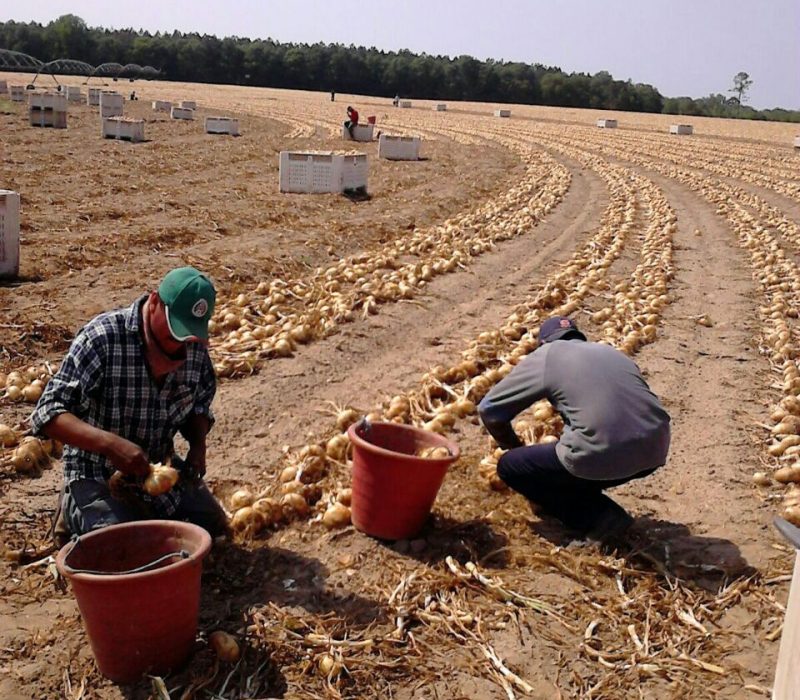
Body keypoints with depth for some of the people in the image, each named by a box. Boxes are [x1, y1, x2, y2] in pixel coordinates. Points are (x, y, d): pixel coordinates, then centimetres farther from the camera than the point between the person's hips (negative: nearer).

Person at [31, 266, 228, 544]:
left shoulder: (195, 346, -8)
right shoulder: (102, 338, -24)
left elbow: (200, 405, 8)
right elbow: (48, 414, -26)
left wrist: (198, 444, -13)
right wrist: (111, 444, -40)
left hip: (162, 467, 6)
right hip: (99, 476, -5)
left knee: (214, 528, 5)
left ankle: (140, 511, 27)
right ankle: (76, 512, 10)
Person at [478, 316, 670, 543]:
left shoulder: (545, 355, 11)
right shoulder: (610, 351, 26)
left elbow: (489, 408, 14)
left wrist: (514, 446, 33)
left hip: (601, 456, -7)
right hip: (655, 451, 7)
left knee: (510, 466, 14)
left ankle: (597, 519, 6)